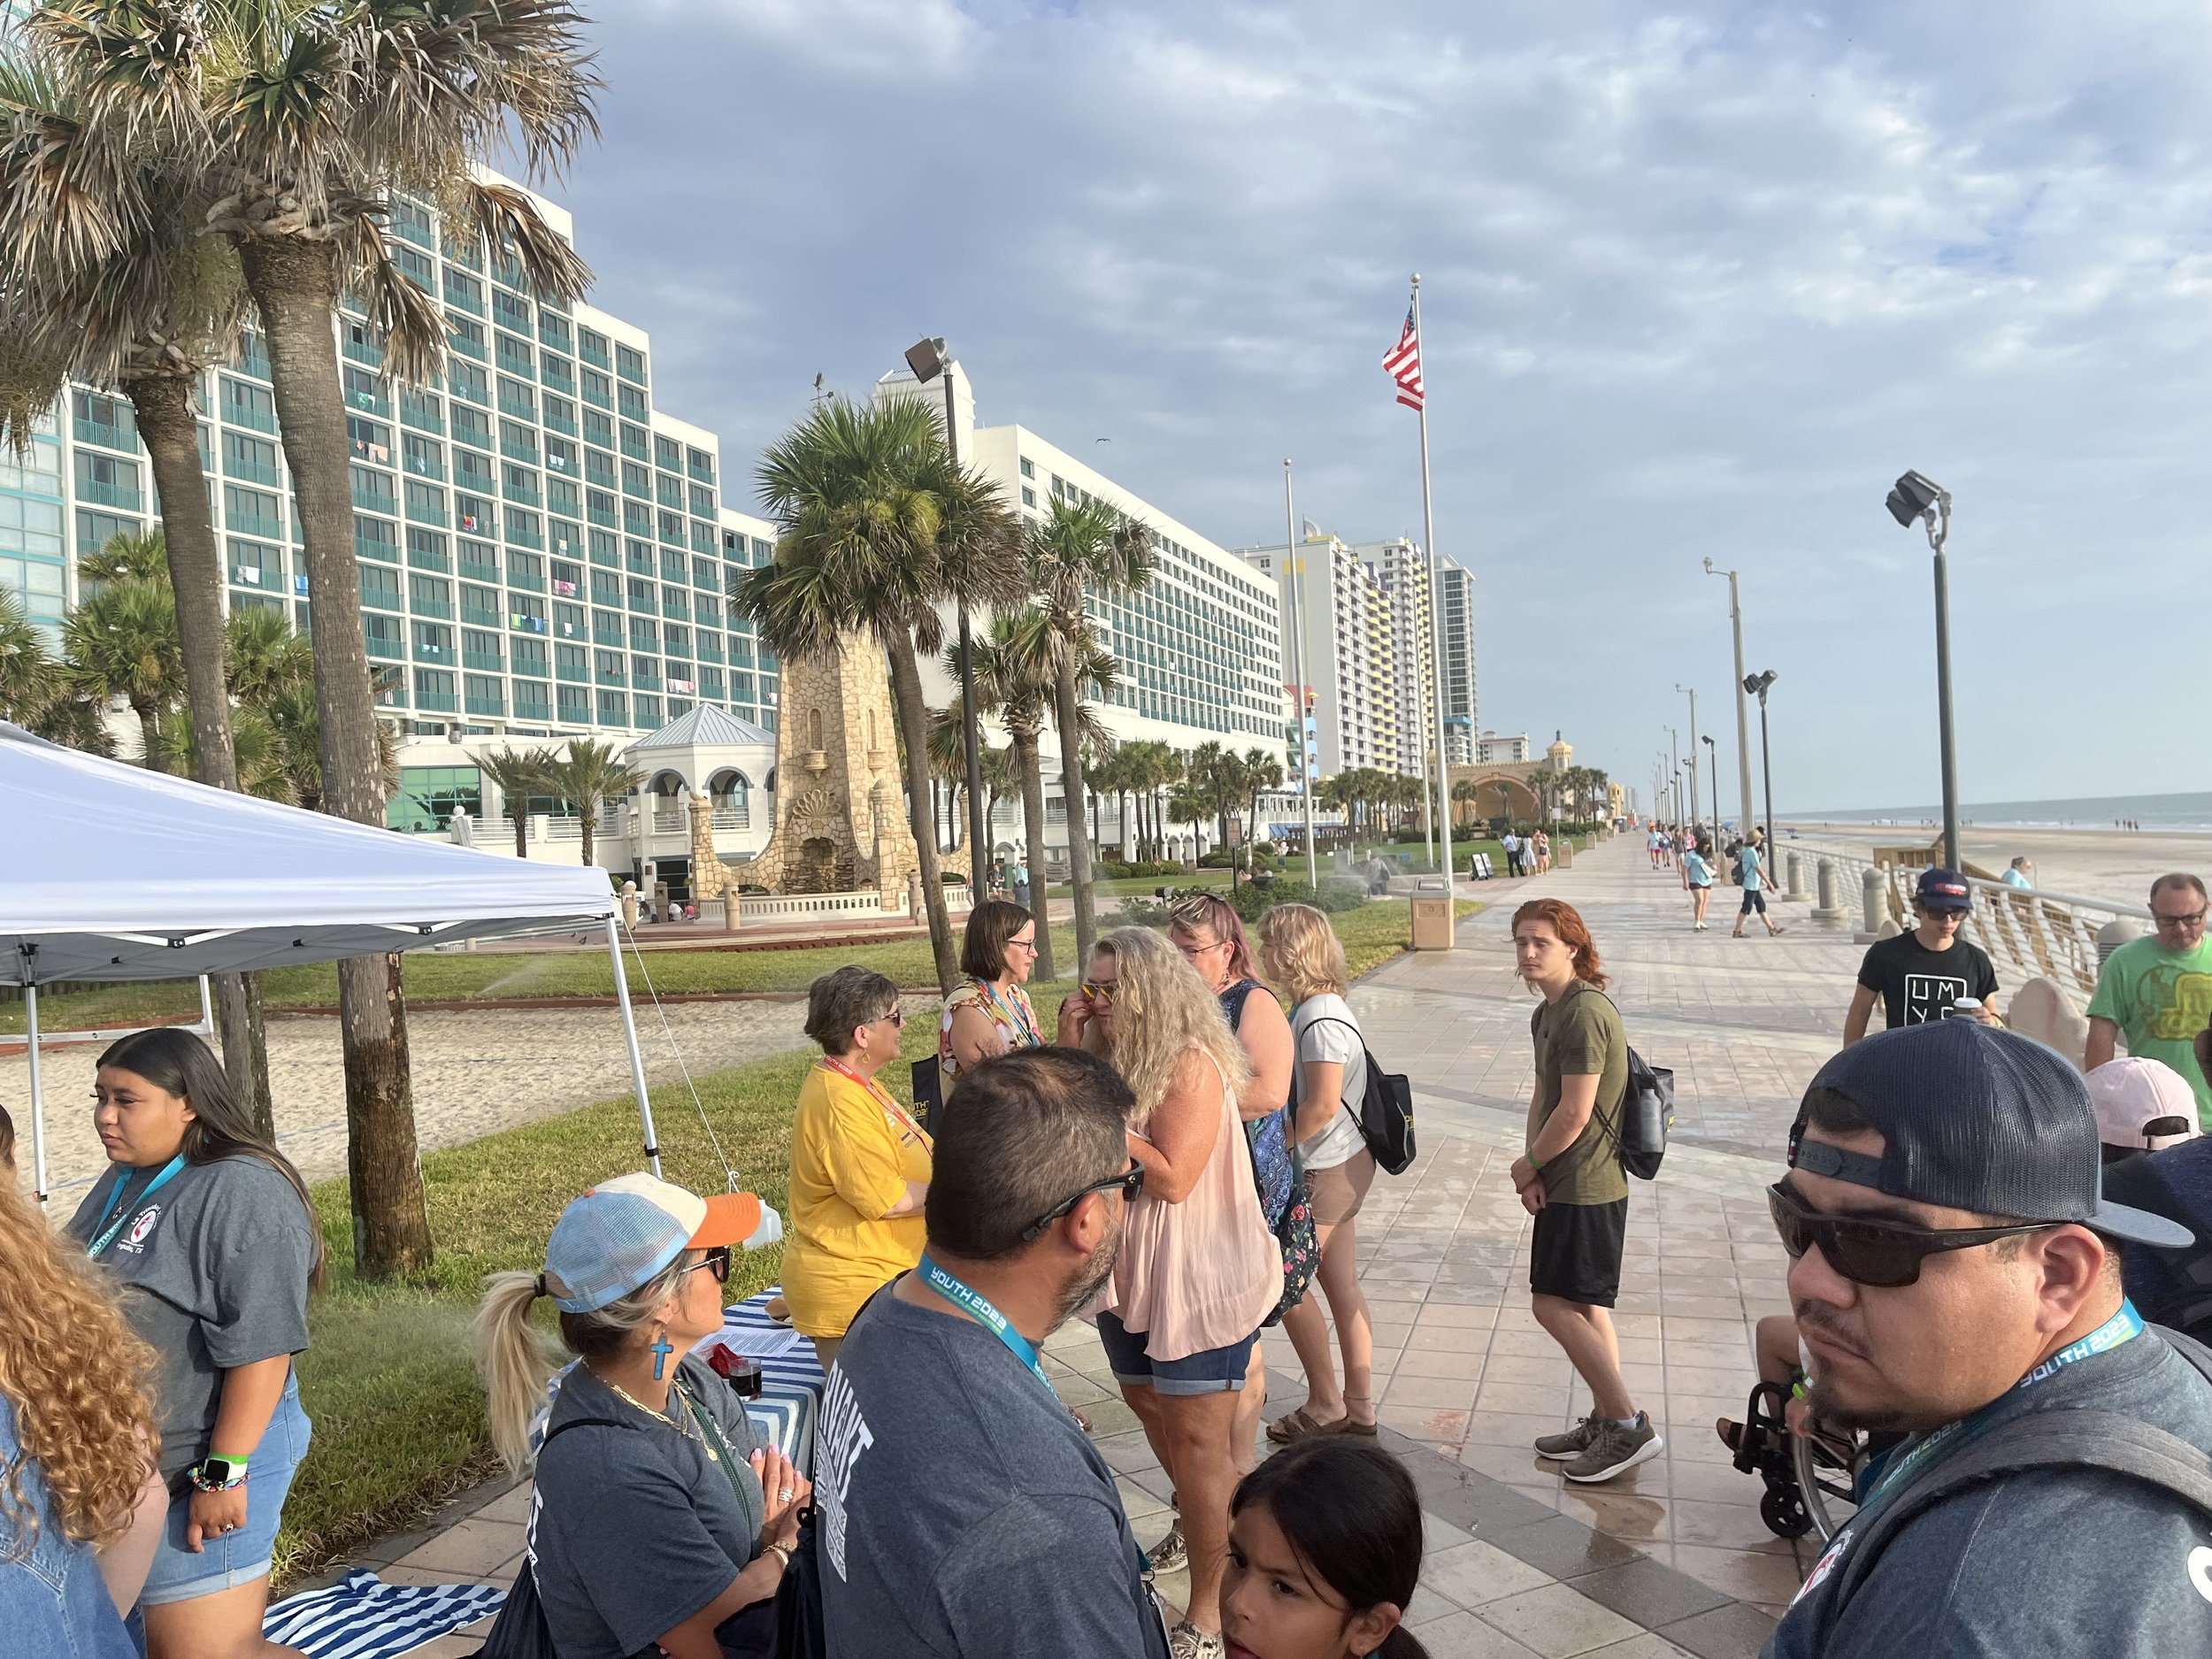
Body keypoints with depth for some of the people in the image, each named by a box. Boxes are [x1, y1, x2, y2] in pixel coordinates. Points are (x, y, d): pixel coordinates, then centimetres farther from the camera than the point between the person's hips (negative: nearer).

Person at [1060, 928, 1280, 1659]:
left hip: (1200, 1283, -8)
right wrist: (1069, 1060, -11)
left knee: (1197, 1443, 1)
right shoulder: (1111, 1057, 1)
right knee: (1152, 1412, 25)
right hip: (1131, 1275, 8)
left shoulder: (1192, 1065, -21)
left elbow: (1172, 1179, -27)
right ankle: (1202, 1525, 49)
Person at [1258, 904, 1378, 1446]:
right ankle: (1359, 1406, 25)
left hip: (1326, 1171, -9)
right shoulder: (1314, 1007, 8)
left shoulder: (1321, 1019, -22)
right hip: (1341, 1164, 9)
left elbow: (1322, 1105, -25)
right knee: (1342, 1286, 15)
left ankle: (1325, 1405, 16)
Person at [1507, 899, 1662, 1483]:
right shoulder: (1548, 1013, 12)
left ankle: (1629, 1425, 3)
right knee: (1584, 1305, 15)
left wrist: (1527, 1165, -8)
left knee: (1553, 1304, -5)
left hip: (1585, 1187, -10)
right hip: (1566, 1183, 10)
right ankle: (1606, 1422, 25)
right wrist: (1534, 1169, -2)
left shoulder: (1585, 1014, -21)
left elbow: (1575, 1113, -22)